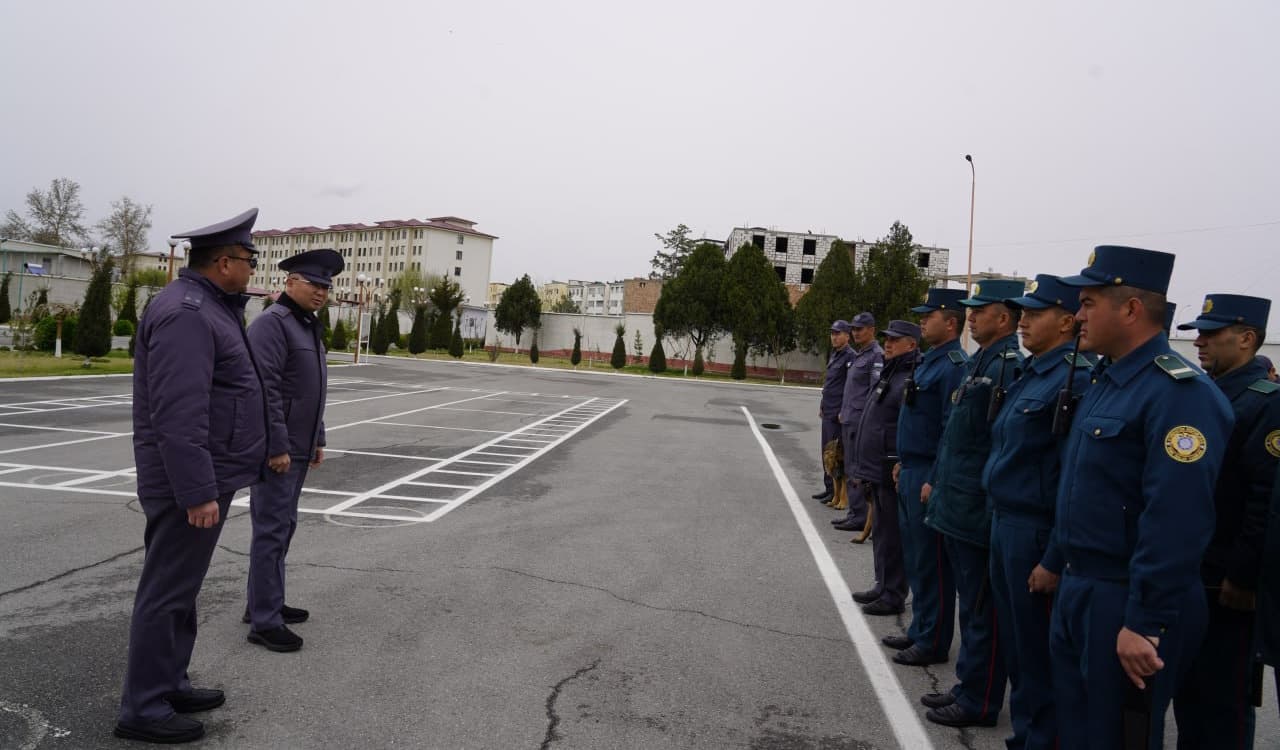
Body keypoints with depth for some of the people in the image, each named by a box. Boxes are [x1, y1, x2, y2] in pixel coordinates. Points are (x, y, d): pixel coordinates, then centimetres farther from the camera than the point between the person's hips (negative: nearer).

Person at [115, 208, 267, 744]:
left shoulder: (206, 307, 13)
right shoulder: (186, 312, -21)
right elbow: (178, 415, -27)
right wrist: (198, 492, -26)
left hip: (205, 476, 11)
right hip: (192, 482, -11)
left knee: (179, 587, 18)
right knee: (167, 592, 0)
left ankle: (169, 684, 31)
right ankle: (143, 709, 12)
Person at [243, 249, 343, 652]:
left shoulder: (309, 326, 15)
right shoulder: (272, 323, -14)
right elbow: (265, 389, -21)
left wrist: (317, 439, 19)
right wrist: (277, 447, -22)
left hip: (298, 447, 10)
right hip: (277, 449, -10)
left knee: (283, 526, 16)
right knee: (272, 529, -5)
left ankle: (265, 602, 27)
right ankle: (264, 621, 2)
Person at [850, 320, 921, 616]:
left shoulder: (912, 379, -17)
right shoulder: (889, 375, 16)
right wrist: (864, 466, 21)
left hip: (893, 472, -10)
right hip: (877, 470, 10)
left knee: (892, 535, 0)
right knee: (881, 532, 18)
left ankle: (894, 594, 11)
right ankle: (883, 585, 30)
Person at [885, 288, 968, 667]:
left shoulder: (953, 366, -17)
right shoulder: (929, 361, 14)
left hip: (929, 477, -10)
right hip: (912, 474, 10)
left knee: (931, 563, 1)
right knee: (914, 559, 17)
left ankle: (933, 642, 13)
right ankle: (920, 630, 30)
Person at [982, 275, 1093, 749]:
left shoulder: (1075, 380, -18)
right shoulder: (1031, 373, 12)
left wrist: (1055, 559, -21)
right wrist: (1001, 522, 17)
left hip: (1036, 532, -9)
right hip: (1005, 522, 9)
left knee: (1036, 652, 5)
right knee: (1014, 641, 19)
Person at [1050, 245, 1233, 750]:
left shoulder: (1180, 392, -20)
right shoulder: (1106, 382, 10)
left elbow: (1176, 522, -26)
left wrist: (1144, 624, -24)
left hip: (1127, 604, -9)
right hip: (1078, 590, 9)